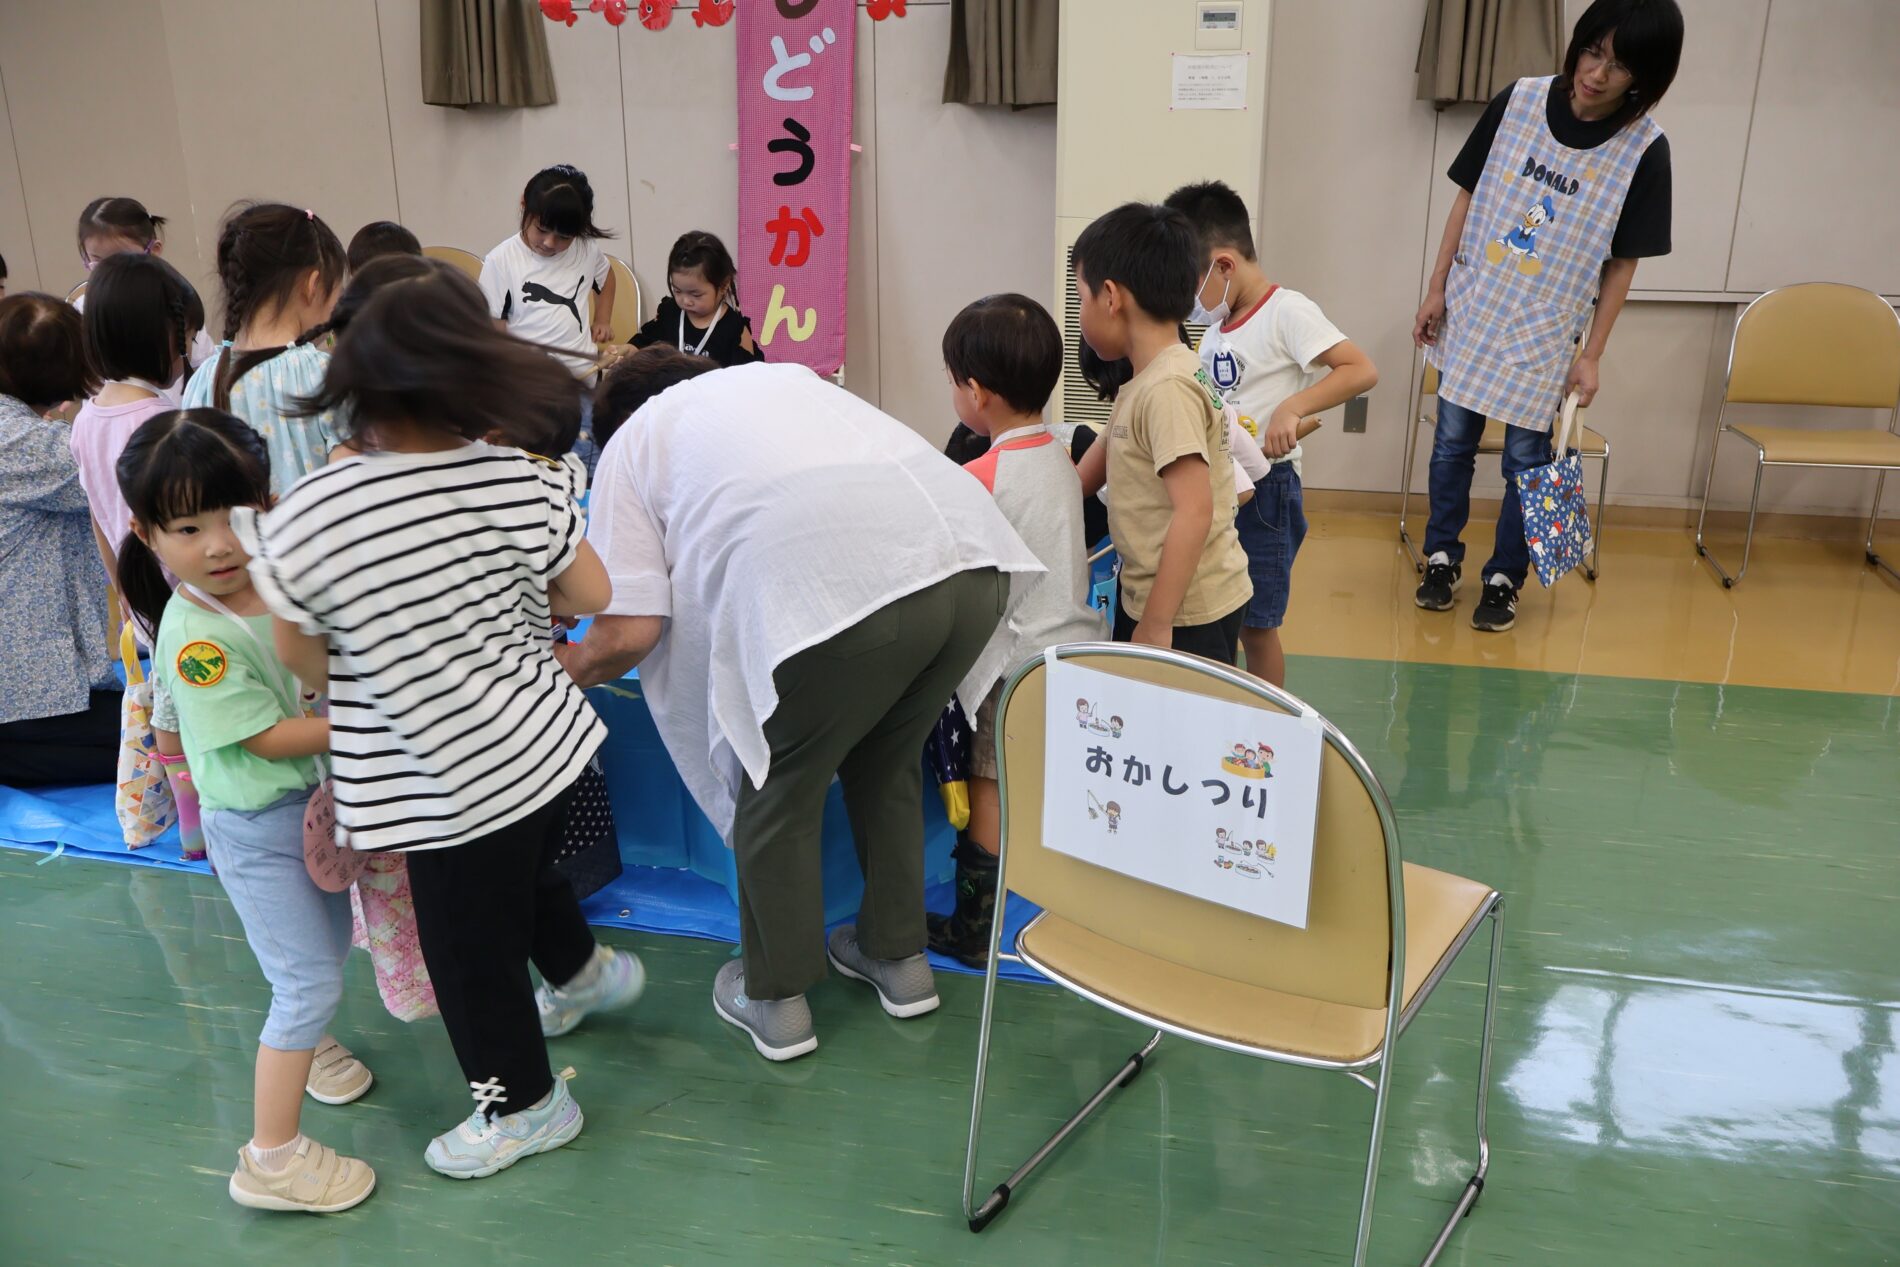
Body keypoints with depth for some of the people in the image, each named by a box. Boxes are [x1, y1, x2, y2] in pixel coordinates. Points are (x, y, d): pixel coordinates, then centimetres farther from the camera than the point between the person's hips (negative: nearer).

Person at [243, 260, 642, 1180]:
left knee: (471, 951, 17)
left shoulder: (299, 523, -18)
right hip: (545, 741, 5)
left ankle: (523, 1106, 39)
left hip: (445, 786, -5)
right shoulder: (518, 480, -11)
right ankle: (583, 971, 59)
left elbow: (303, 659, -6)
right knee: (524, 875, 34)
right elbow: (591, 595, 0)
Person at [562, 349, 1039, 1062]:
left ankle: (775, 1000, 32)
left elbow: (629, 632, 9)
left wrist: (569, 671, 30)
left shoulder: (631, 441, 19)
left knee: (779, 791, 16)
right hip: (975, 562, 7)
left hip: (840, 594, -7)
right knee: (887, 763, 28)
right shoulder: (783, 375, 37)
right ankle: (898, 957, 42)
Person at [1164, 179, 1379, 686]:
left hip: (1263, 488, -8)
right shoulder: (1216, 328, 14)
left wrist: (1292, 407, -27)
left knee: (1255, 623, 1)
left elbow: (1362, 371, -18)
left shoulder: (1286, 312, -11)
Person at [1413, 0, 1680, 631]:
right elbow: (1468, 197, 2)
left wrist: (1591, 354, -6)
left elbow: (1622, 263, -6)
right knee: (1452, 442, 11)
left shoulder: (1644, 149, -12)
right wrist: (1437, 288, 2)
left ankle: (1504, 579, 23)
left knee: (1525, 458, 5)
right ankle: (1443, 558, 30)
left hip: (1545, 332, -2)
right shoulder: (1519, 101, -7)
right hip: (1469, 311, 2)